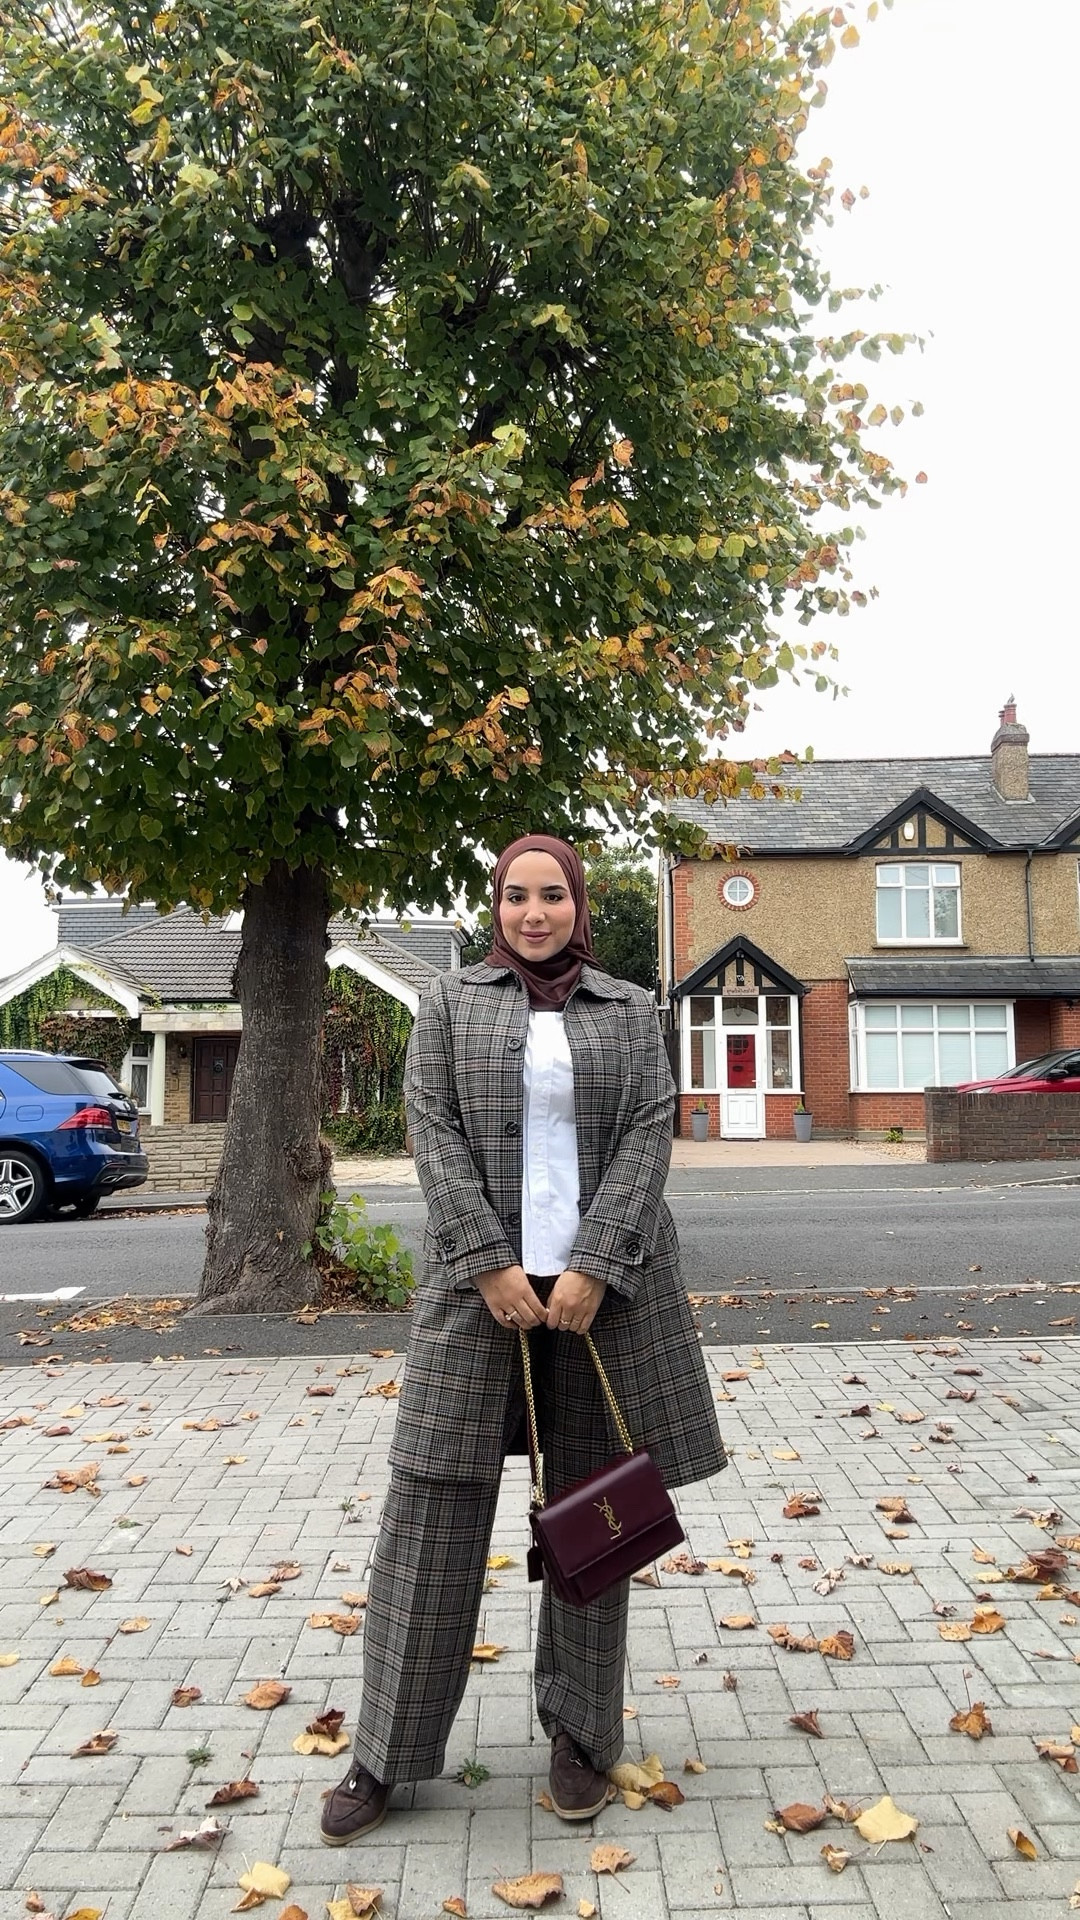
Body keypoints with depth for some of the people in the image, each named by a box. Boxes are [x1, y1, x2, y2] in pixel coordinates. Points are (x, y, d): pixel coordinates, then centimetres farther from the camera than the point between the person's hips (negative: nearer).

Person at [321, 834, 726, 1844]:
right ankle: (386, 1752, 18)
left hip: (600, 1283, 1)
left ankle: (580, 1733, 27)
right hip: (480, 1280, 0)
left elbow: (648, 1137, -1)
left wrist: (592, 1268, -13)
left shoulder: (630, 1011, 7)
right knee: (434, 1503, 3)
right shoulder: (449, 1000, 6)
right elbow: (433, 1131, -2)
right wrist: (490, 1264, -12)